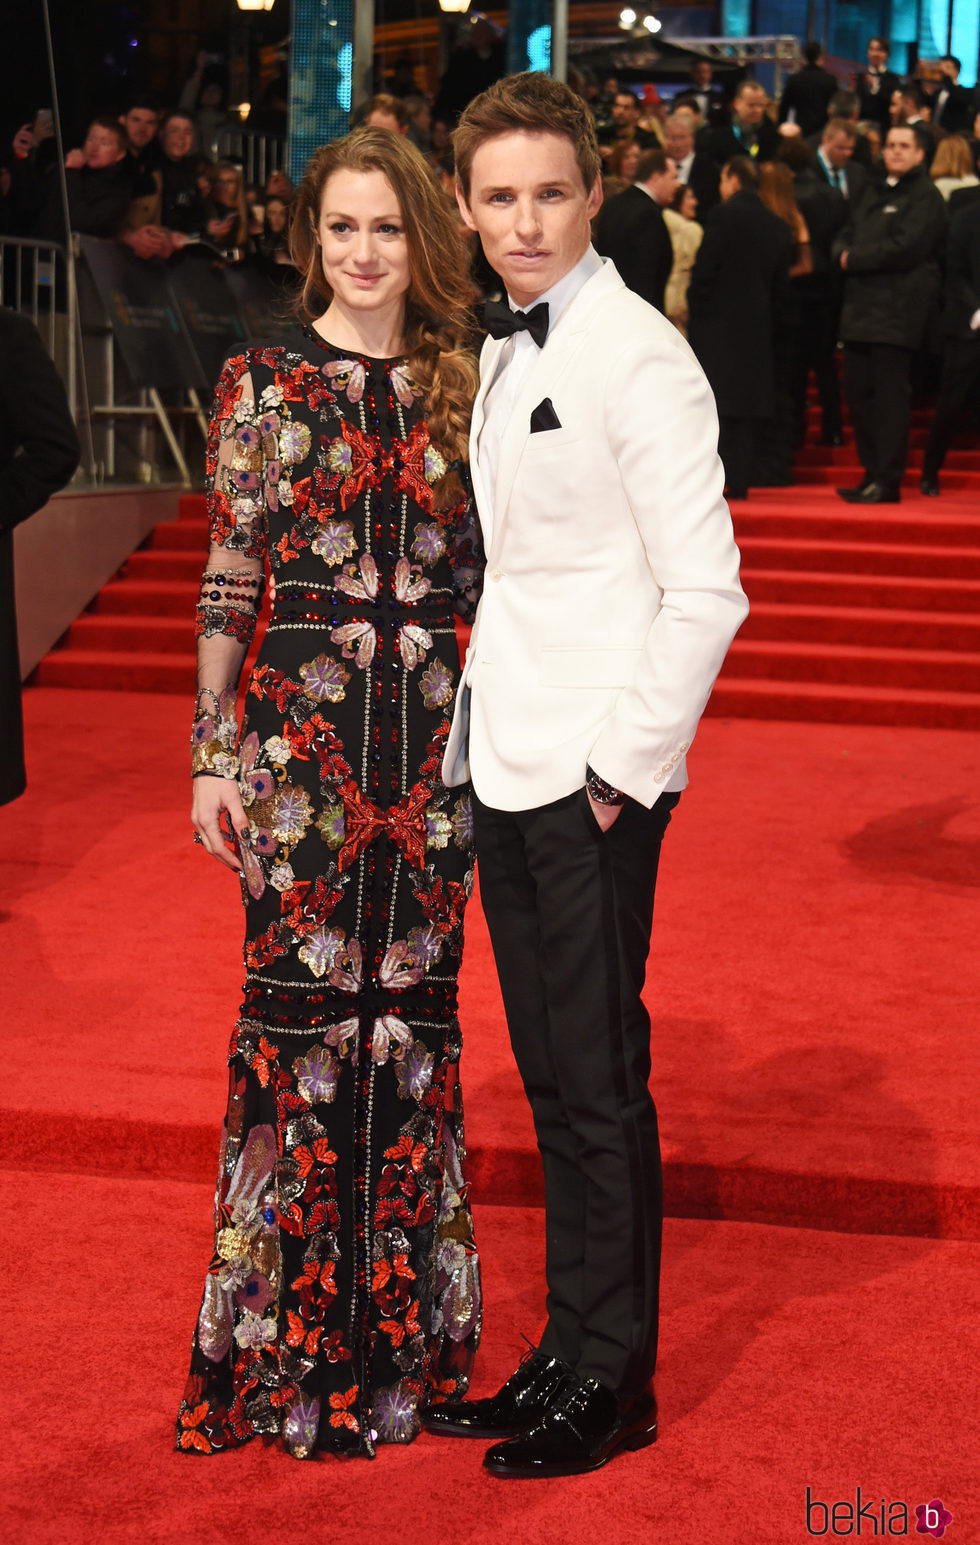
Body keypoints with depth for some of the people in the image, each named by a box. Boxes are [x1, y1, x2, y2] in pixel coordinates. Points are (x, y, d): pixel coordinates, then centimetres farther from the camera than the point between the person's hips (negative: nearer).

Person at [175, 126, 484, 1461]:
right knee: (300, 1009, 0)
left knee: (414, 1006, 8)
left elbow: (486, 574, 11)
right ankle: (290, 1338, 15)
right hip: (302, 728, -2)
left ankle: (403, 1323, 22)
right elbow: (226, 584, 0)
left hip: (437, 737, 3)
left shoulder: (460, 385, 7)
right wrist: (212, 756, -4)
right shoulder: (262, 384, 0)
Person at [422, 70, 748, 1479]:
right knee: (550, 1077, 15)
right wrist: (477, 728, 10)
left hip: (592, 778, -8)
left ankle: (612, 1382, 17)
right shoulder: (506, 350, 12)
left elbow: (707, 592, -18)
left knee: (599, 1083, 2)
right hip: (505, 767, 8)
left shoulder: (638, 357, -13)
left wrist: (625, 763, -15)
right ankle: (565, 1355, 28)